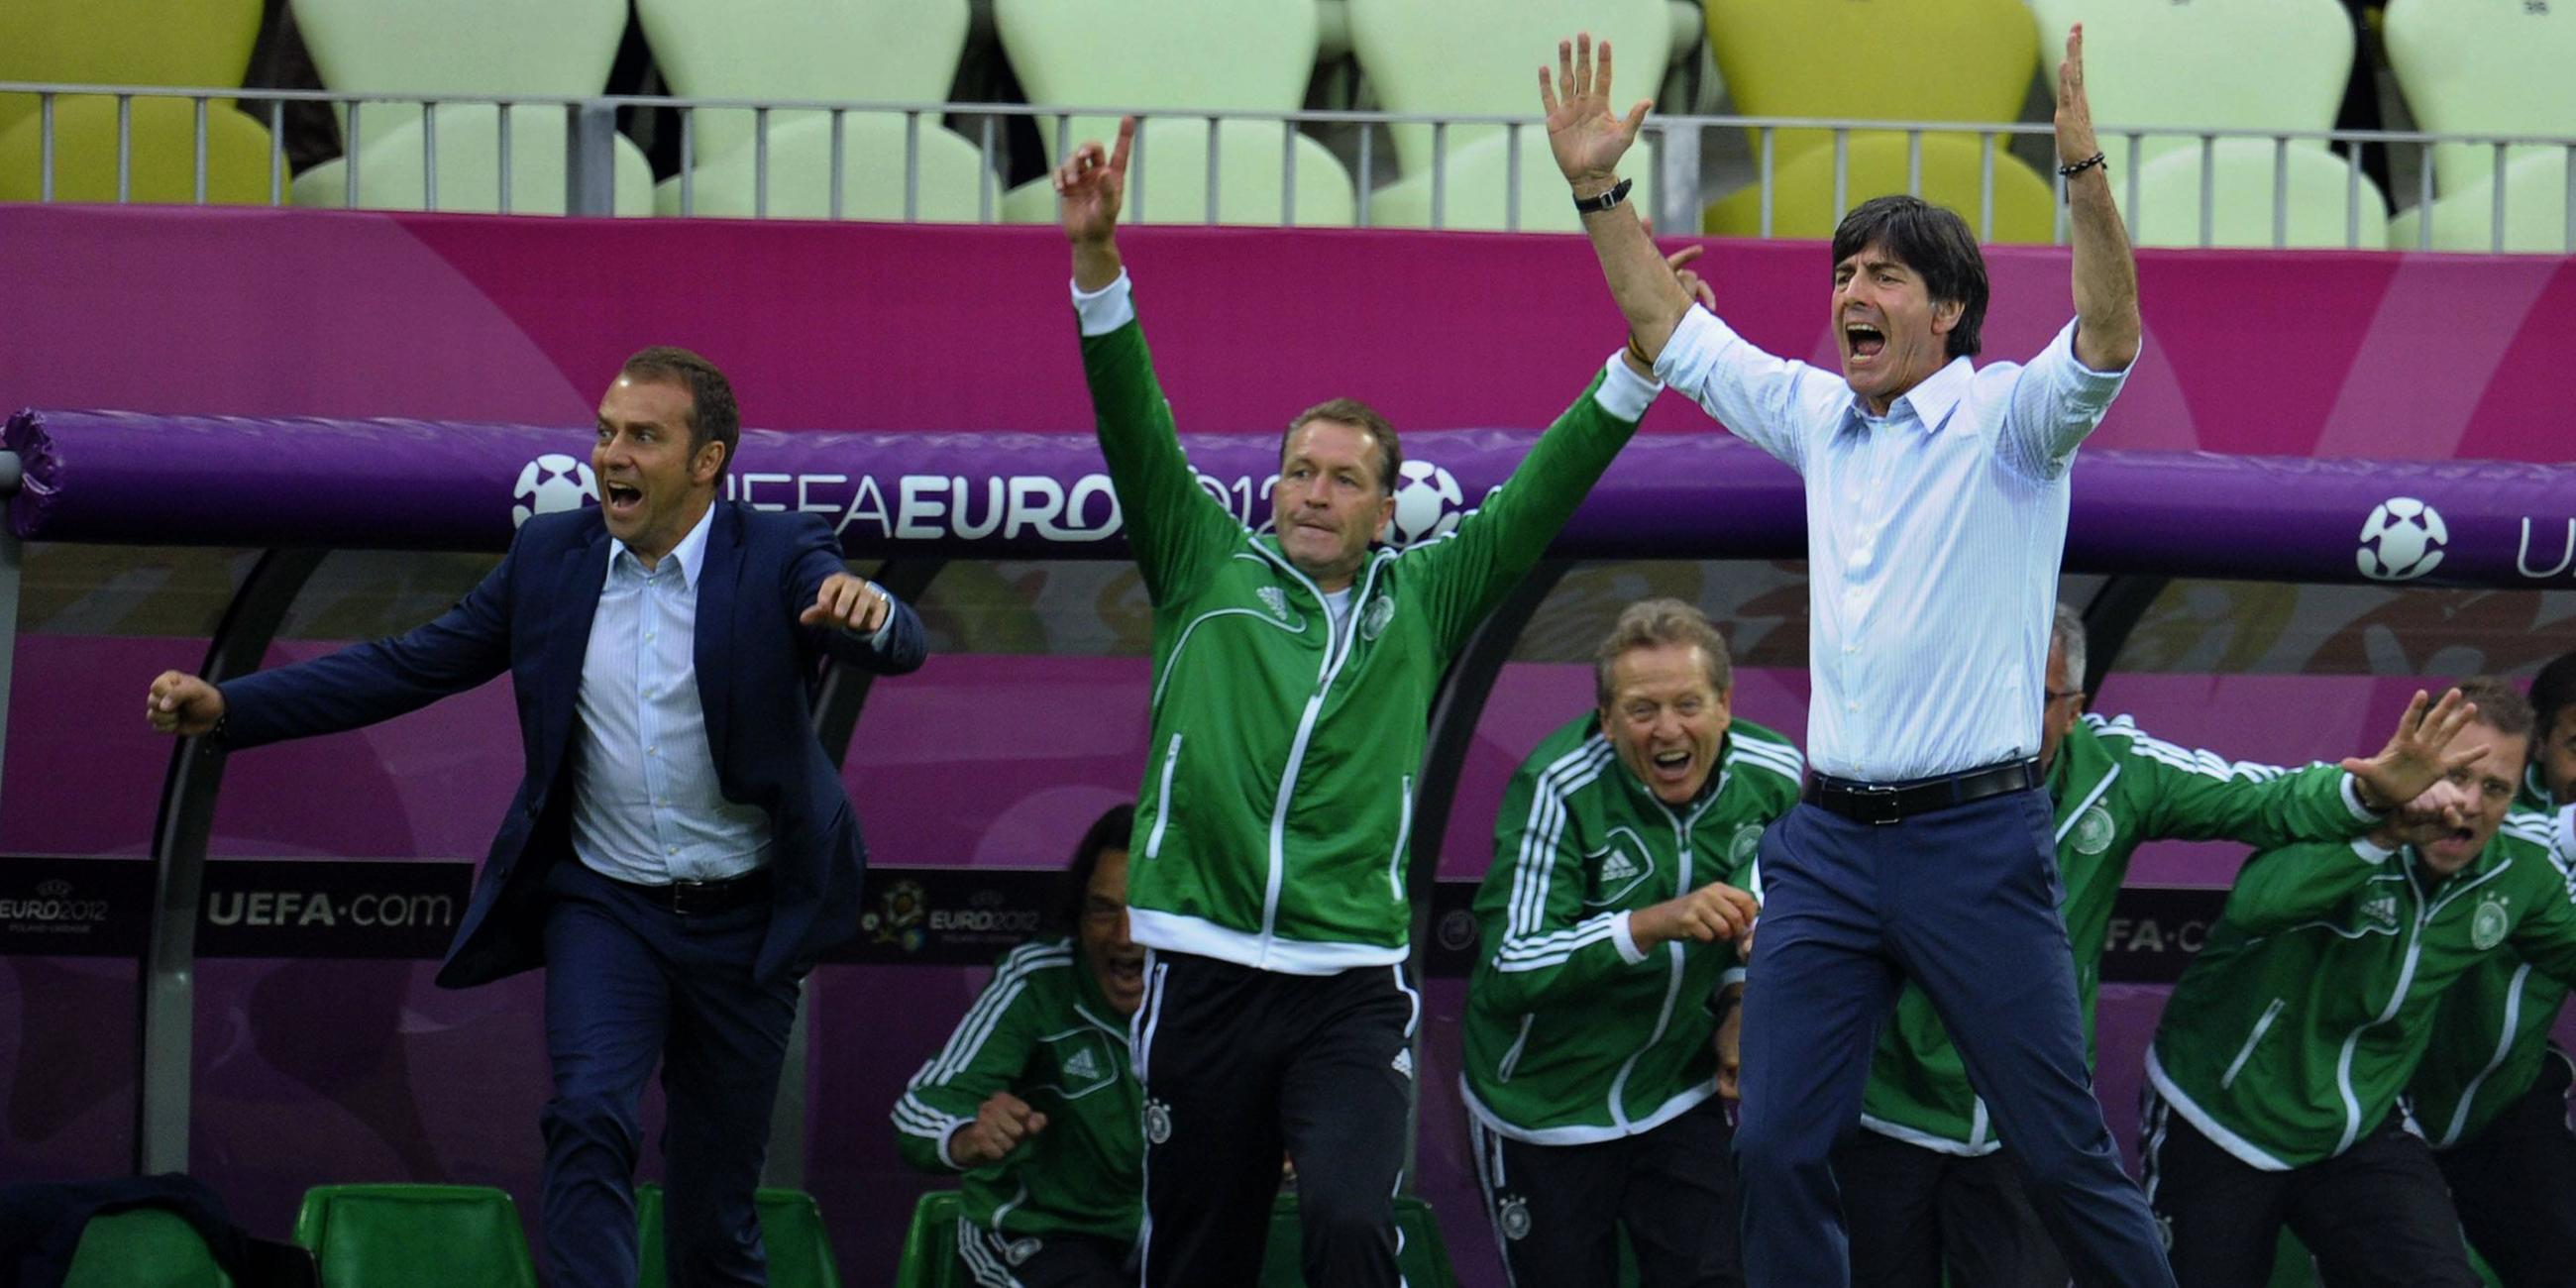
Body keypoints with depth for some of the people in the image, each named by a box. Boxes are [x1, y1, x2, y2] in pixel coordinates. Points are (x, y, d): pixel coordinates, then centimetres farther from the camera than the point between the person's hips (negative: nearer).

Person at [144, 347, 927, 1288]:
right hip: (604, 903, 1)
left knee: (715, 1189, 6)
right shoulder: (552, 557, 0)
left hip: (742, 922, -1)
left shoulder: (779, 557, -9)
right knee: (588, 1121, -21)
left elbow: (898, 648, -24)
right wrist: (227, 707, -6)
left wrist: (869, 612, -51)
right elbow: (408, 667, 3)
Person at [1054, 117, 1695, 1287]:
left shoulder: (1421, 600, 13)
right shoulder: (1208, 570, 11)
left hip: (1352, 986, 0)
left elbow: (1540, 496, 10)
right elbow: (1135, 427, 2)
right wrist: (1096, 257, -11)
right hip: (1203, 976, 1)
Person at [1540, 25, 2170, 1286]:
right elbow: (1671, 334, 20)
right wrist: (1598, 191, 9)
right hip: (1828, 838, 5)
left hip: (1974, 838, -5)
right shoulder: (1817, 415, 13)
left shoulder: (2005, 416, -4)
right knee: (1776, 1147, -1)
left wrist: (2085, 172, -36)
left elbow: (2107, 342, -22)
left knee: (2062, 1154, -2)